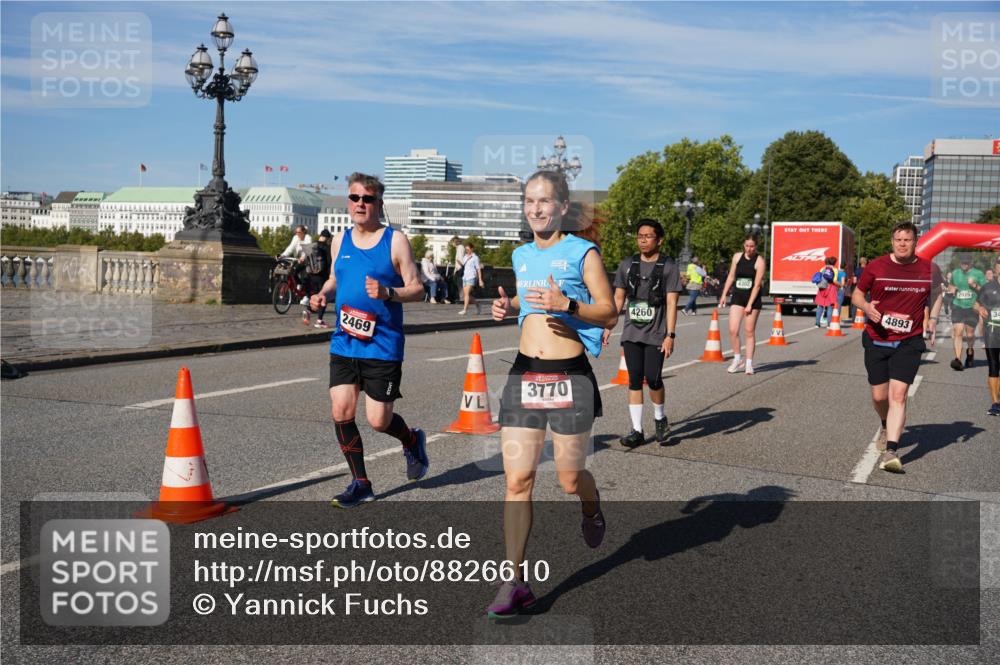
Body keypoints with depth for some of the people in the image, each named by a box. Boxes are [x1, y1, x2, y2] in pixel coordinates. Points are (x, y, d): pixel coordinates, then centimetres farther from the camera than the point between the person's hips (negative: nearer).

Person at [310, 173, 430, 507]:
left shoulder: (395, 241, -5)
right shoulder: (340, 240, 9)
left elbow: (417, 289, -6)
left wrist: (387, 293, -24)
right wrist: (324, 293, 2)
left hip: (383, 345, -4)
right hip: (343, 343, 5)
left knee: (378, 420, -1)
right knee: (342, 412, -3)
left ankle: (412, 441, 34)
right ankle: (360, 483, 14)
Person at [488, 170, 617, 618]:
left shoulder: (582, 253, -4)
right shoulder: (522, 256, 12)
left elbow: (609, 314, -7)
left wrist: (566, 304, -22)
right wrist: (508, 307, 7)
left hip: (569, 378, -4)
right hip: (524, 374, 4)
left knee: (569, 479, 6)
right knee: (517, 479, -1)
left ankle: (592, 508, 44)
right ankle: (514, 582, 5)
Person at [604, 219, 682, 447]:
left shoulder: (668, 267, -2)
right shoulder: (627, 264, 8)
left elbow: (671, 303, -6)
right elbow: (618, 298, 14)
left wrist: (670, 335, -13)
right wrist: (608, 327, 9)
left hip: (656, 334, -3)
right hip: (631, 333, 3)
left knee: (652, 378, -9)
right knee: (634, 380, 2)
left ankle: (660, 419, 19)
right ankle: (637, 430, 9)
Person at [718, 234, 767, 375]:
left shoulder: (759, 261, -8)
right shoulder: (737, 257, 5)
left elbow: (757, 284, -11)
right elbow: (731, 276, 14)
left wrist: (749, 304, -15)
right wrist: (724, 295, 10)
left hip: (753, 298, -3)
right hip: (737, 297, 3)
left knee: (749, 332, 2)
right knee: (733, 330, -7)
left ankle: (749, 363, 10)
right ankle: (737, 359, 9)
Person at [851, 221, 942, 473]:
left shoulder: (929, 269, 0)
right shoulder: (875, 267, -4)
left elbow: (936, 292, 20)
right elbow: (857, 294, 6)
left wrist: (933, 318, 5)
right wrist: (866, 306, -16)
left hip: (909, 342, -1)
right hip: (876, 340, 1)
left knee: (898, 394, -14)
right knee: (879, 396, 9)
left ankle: (890, 452, -15)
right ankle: (886, 427, 43)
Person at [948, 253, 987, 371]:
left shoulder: (978, 274, 0)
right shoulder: (955, 273, 10)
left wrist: (975, 286, -16)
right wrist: (951, 289, 7)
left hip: (972, 307, -2)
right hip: (958, 306, 2)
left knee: (970, 334, 2)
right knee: (958, 332, -13)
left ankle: (970, 352, 35)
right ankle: (958, 359, -17)